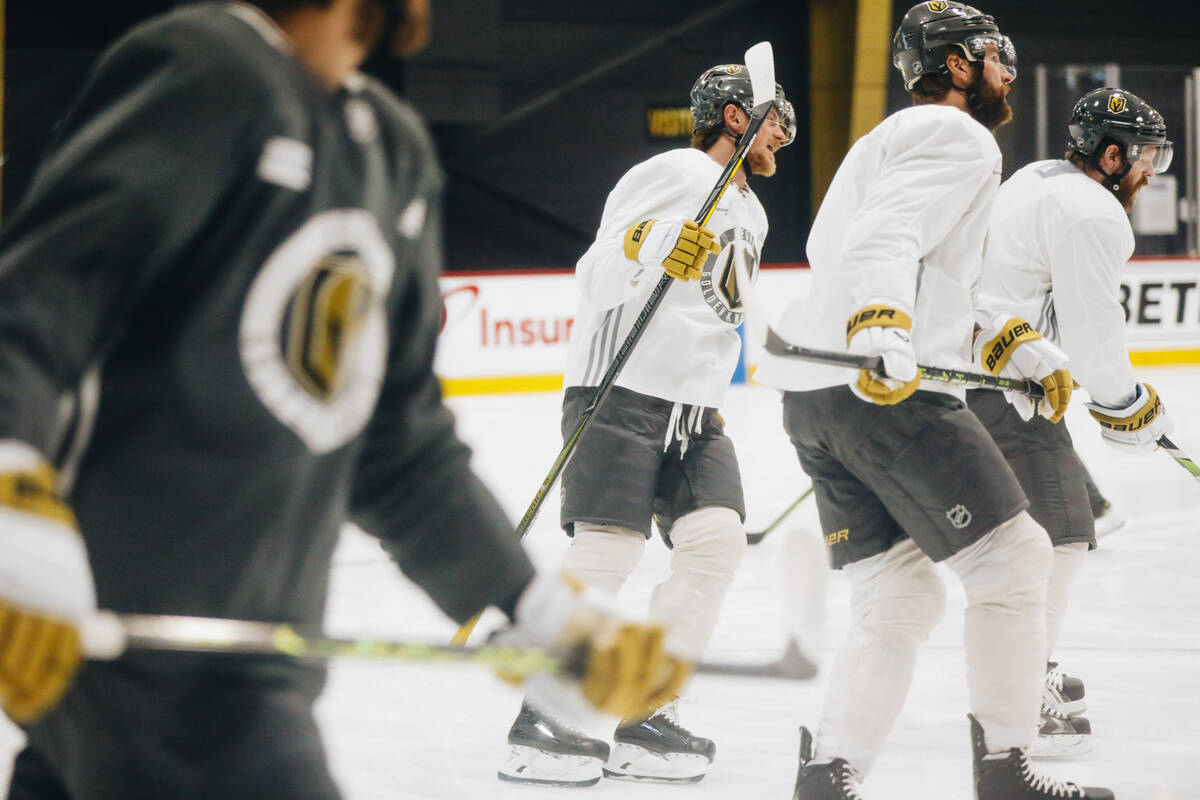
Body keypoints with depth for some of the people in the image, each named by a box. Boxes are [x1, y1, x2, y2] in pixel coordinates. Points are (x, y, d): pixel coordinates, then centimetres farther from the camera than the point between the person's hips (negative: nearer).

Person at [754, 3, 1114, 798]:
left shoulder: (893, 140, 31)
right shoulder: (959, 138, -2)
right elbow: (885, 239, -20)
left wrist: (1018, 347, 25)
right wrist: (882, 329, -36)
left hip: (814, 398, 10)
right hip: (889, 394, -10)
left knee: (901, 596, 8)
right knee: (1012, 557, -1)